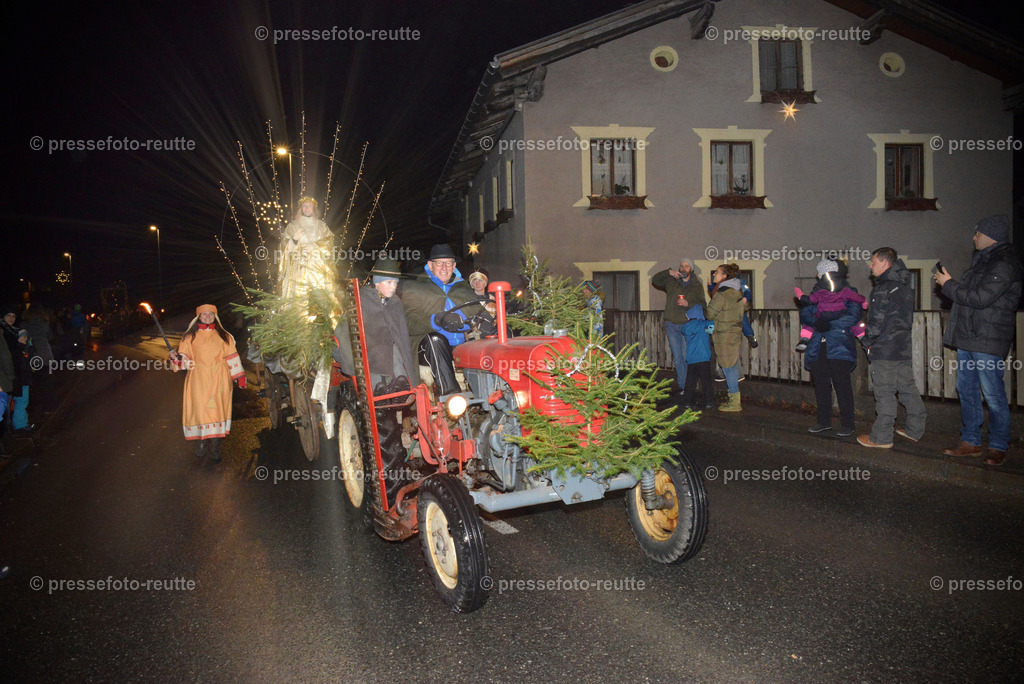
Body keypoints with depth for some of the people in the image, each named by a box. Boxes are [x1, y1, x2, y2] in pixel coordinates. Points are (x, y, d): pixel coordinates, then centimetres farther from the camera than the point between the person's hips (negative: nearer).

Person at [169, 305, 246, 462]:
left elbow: (231, 357, 11)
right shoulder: (190, 336, 10)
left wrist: (240, 378, 6)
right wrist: (176, 357, -15)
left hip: (218, 380, 0)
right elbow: (185, 357, 8)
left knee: (217, 410, -2)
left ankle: (215, 448, 4)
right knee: (198, 409, -6)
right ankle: (200, 442, 10)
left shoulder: (223, 336, 11)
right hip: (198, 380, 0)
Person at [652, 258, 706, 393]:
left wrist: (689, 304, -16)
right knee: (677, 358, 3)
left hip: (687, 325, -2)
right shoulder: (671, 281, 11)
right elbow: (655, 280, 11)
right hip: (671, 325, 2)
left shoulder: (697, 286, 6)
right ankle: (683, 386, 9)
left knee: (686, 357, -5)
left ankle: (683, 385, 5)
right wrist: (668, 272, -2)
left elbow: (702, 305, 2)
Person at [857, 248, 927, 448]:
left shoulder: (882, 290, -15)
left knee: (884, 392, -4)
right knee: (907, 387, 15)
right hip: (904, 347, 9)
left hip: (884, 350, -9)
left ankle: (881, 437, 1)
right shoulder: (905, 287, 13)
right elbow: (908, 318, 18)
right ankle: (915, 429, 24)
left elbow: (876, 323, -17)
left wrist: (867, 341, -3)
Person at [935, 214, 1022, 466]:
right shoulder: (982, 259, 17)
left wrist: (948, 284, -11)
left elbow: (980, 298, -20)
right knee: (967, 391, 12)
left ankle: (998, 446, 9)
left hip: (987, 341, -10)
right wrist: (949, 284, 8)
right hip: (968, 337, 10)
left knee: (993, 394, -2)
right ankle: (971, 441, 20)